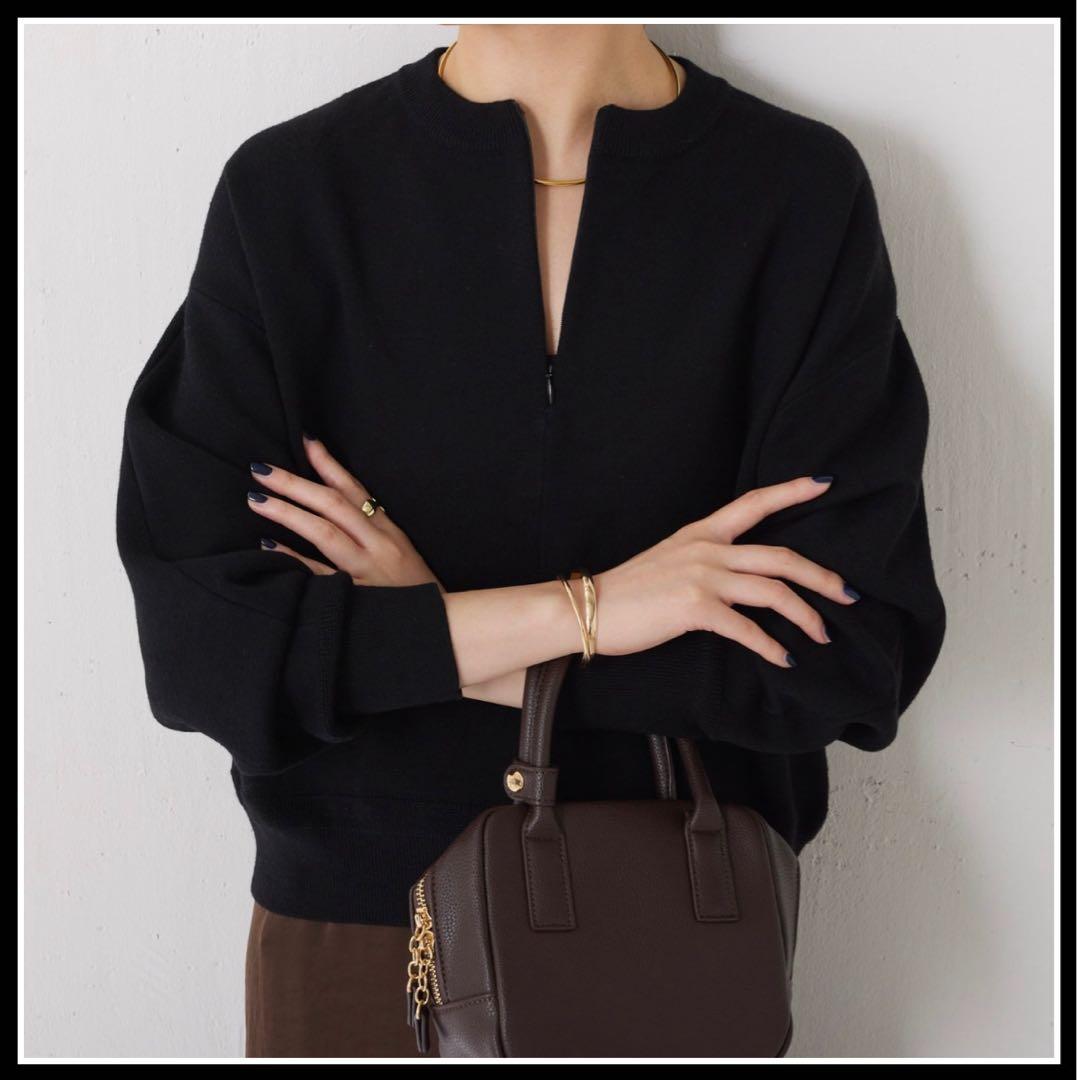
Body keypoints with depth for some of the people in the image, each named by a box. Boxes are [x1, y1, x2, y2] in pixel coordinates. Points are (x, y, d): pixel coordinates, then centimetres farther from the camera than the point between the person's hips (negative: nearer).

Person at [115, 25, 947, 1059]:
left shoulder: (801, 190, -10)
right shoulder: (286, 190, -10)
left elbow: (856, 650, -16)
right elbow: (192, 641, -15)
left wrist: (429, 642, -17)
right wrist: (583, 608, -21)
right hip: (356, 917, 0)